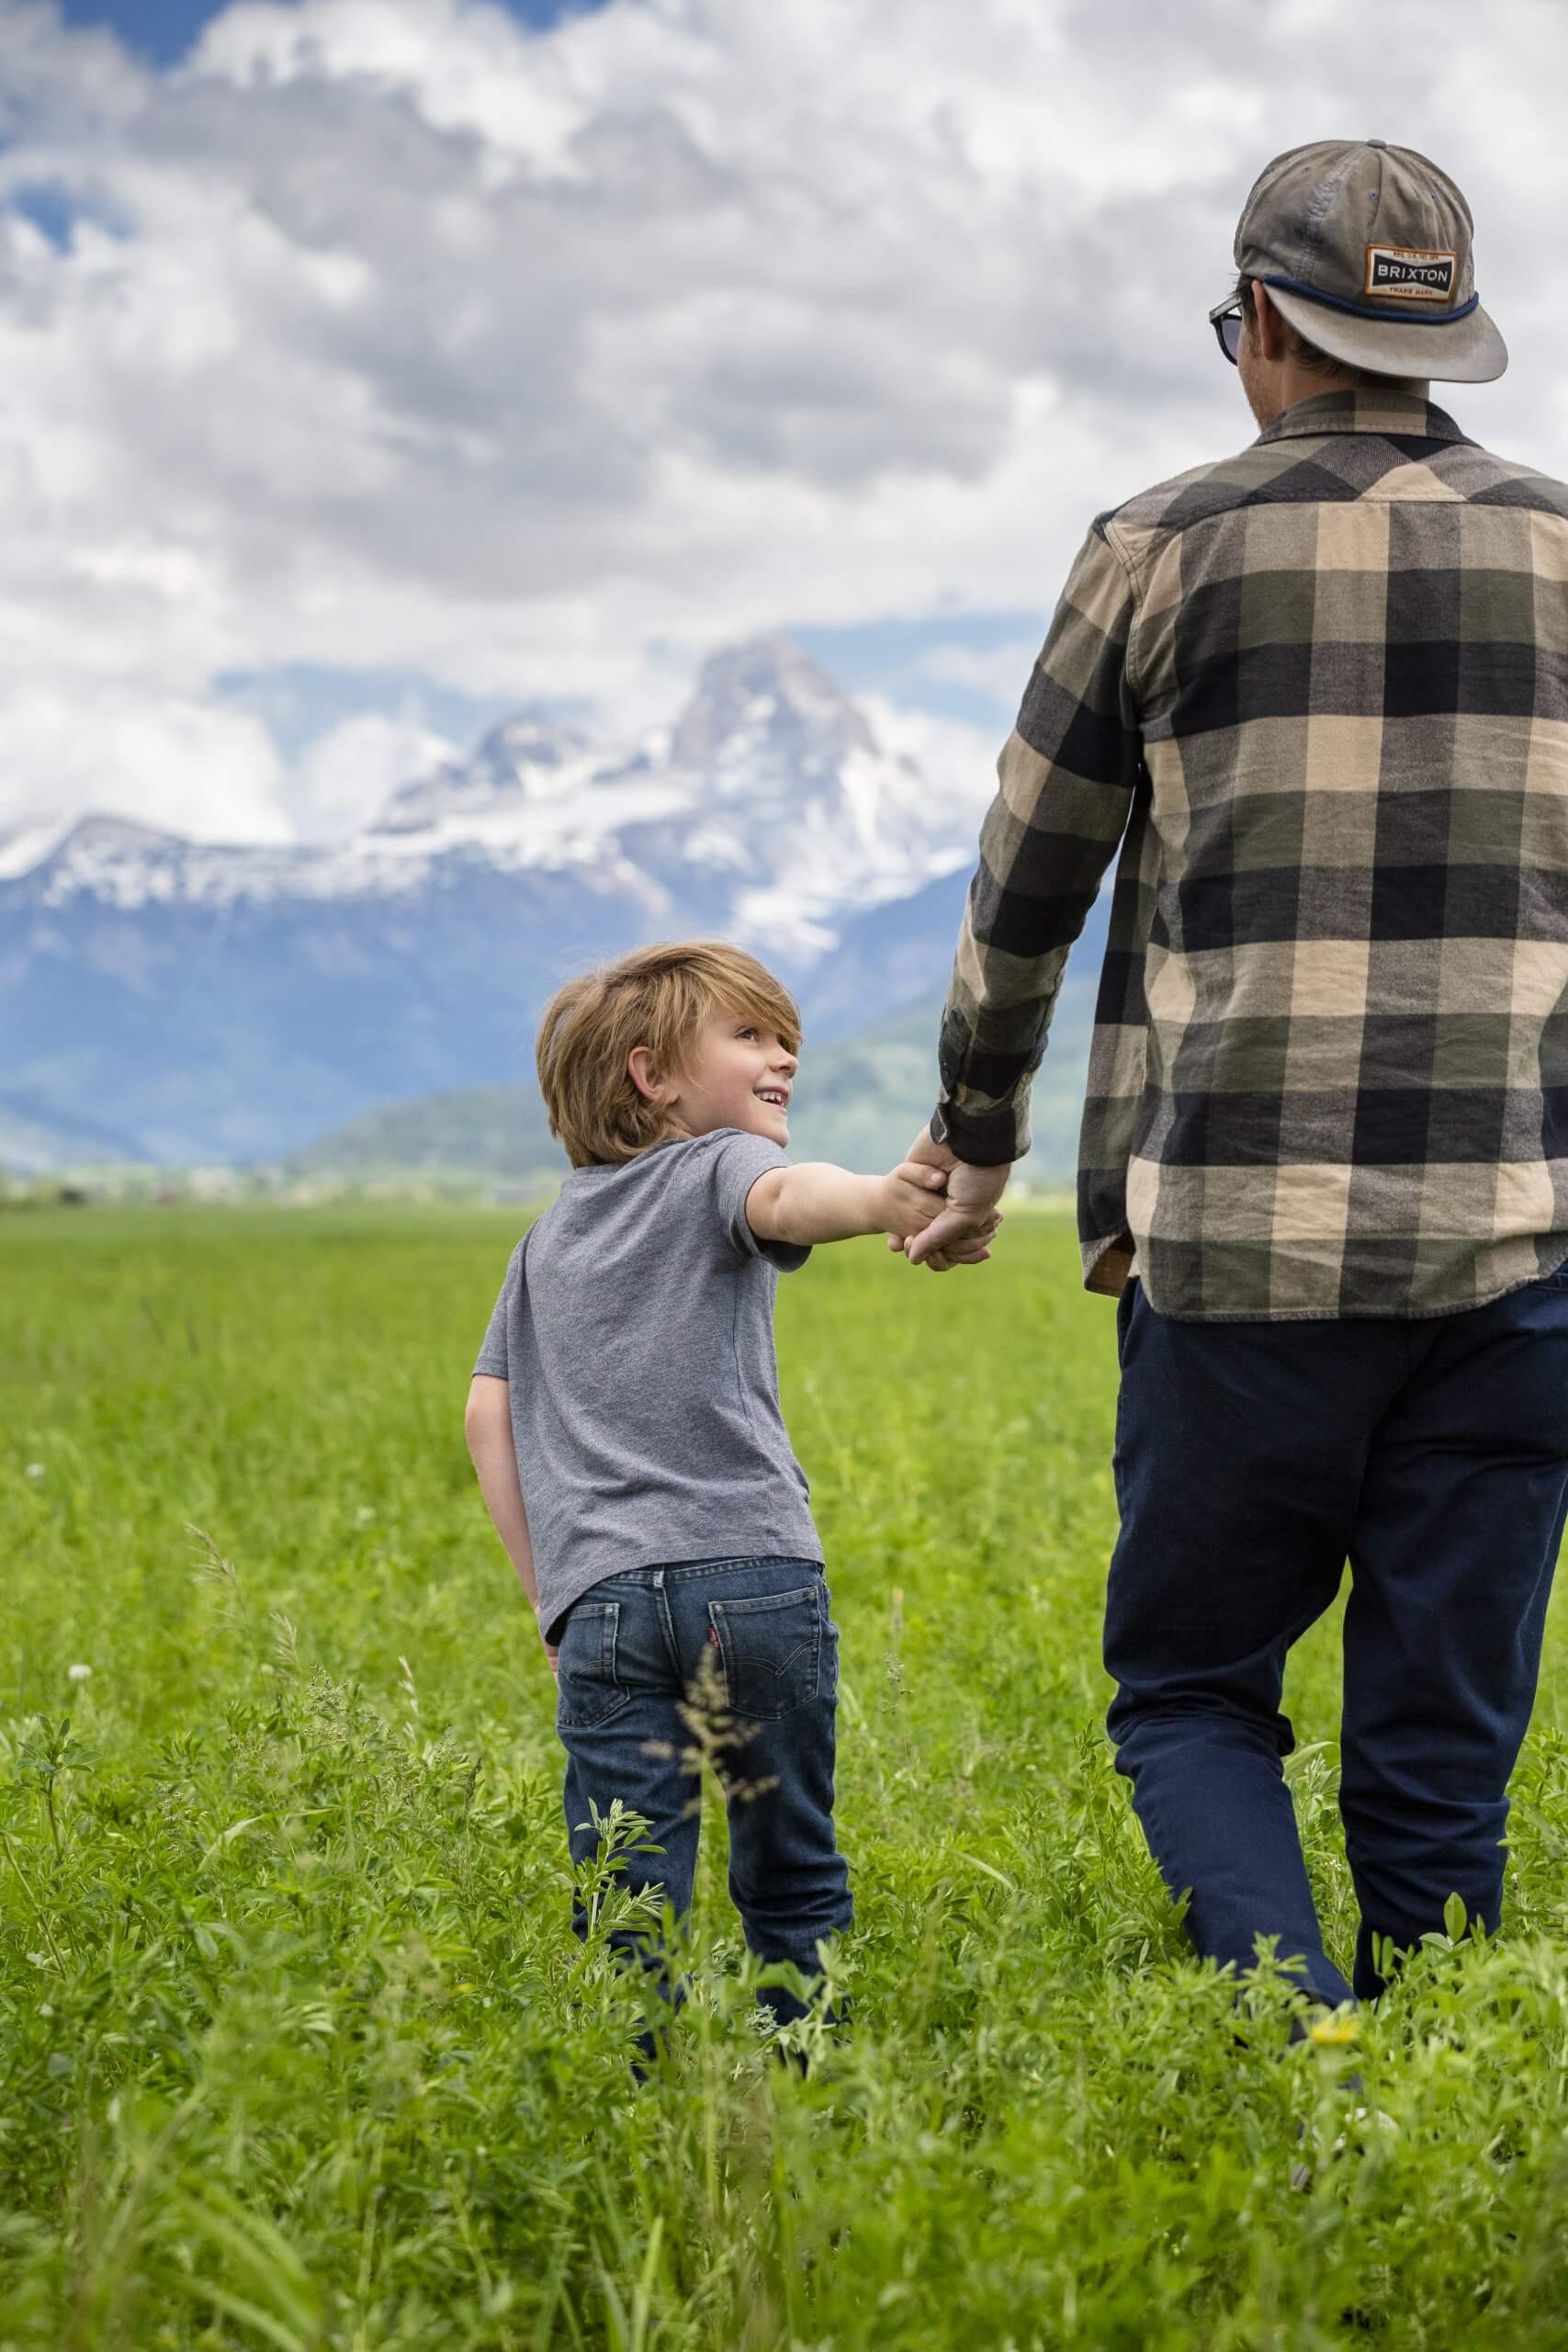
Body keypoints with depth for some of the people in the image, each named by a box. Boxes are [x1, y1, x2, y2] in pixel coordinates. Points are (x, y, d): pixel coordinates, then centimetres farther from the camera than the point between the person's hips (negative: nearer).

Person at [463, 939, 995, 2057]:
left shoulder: (547, 1236, 25)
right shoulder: (721, 1167, 7)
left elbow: (489, 1415, 19)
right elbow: (785, 1199, -18)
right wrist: (887, 1201, -40)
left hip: (603, 1594, 4)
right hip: (758, 1575, -3)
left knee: (628, 1901, -1)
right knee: (794, 1883, 9)